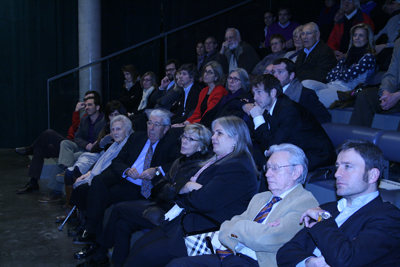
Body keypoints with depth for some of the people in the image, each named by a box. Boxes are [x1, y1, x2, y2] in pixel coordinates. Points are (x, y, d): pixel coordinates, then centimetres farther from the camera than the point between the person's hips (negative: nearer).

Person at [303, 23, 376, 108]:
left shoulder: (369, 57, 4)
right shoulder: (349, 55, 26)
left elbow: (348, 75, -8)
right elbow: (329, 76, 14)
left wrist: (335, 75, 10)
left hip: (346, 89, -7)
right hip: (331, 85, 7)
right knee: (306, 84, -23)